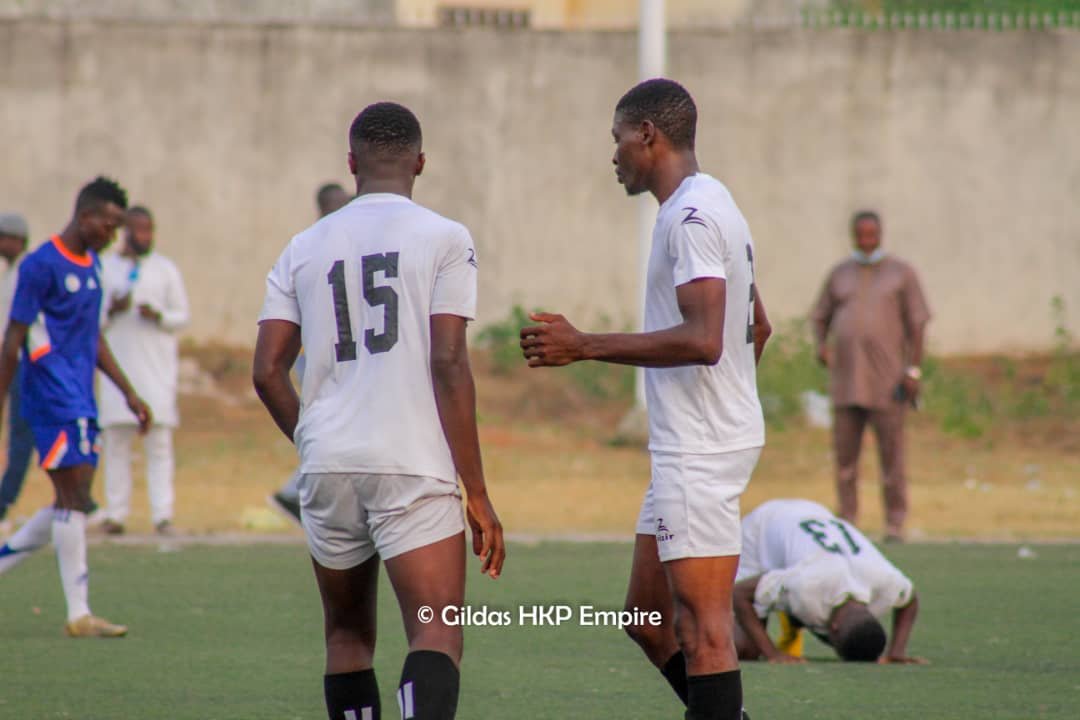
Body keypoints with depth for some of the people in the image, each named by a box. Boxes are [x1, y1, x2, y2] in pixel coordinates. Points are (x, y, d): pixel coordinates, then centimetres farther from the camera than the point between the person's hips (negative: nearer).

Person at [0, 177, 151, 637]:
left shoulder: (91, 264, 16)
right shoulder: (42, 265, -11)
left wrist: (129, 393, 23)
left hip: (80, 402, 9)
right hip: (53, 396, -9)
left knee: (70, 504, 8)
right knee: (74, 497, -12)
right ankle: (79, 615, -13)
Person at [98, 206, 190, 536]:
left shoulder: (165, 269, 8)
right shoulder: (105, 268, 9)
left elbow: (182, 315, 8)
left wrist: (158, 315, -13)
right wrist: (112, 310, -12)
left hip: (157, 364, -1)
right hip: (118, 365, 1)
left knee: (159, 442, -5)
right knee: (116, 441, -1)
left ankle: (163, 514, -7)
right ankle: (115, 513, 2)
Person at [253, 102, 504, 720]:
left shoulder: (305, 249, 12)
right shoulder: (444, 240, 1)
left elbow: (267, 372, 7)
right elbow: (450, 367, -7)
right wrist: (478, 495, -4)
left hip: (327, 464, 4)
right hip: (413, 462, -4)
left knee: (348, 634, 20)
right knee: (438, 637, -11)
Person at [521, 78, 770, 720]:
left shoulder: (692, 216, -15)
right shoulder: (713, 206, 17)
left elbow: (703, 340, -25)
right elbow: (757, 327, 26)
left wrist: (585, 347, -21)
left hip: (699, 451, -11)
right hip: (690, 445, 11)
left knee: (702, 628, -11)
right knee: (649, 618, 12)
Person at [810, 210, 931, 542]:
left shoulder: (901, 273, 5)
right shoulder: (840, 274, 15)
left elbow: (917, 324, 2)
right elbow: (820, 316, 18)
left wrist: (913, 370, -7)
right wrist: (821, 344, -4)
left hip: (887, 380, -3)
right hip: (846, 378, 3)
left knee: (891, 452, -4)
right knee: (844, 452, 0)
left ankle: (895, 523, 2)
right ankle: (847, 521, 6)